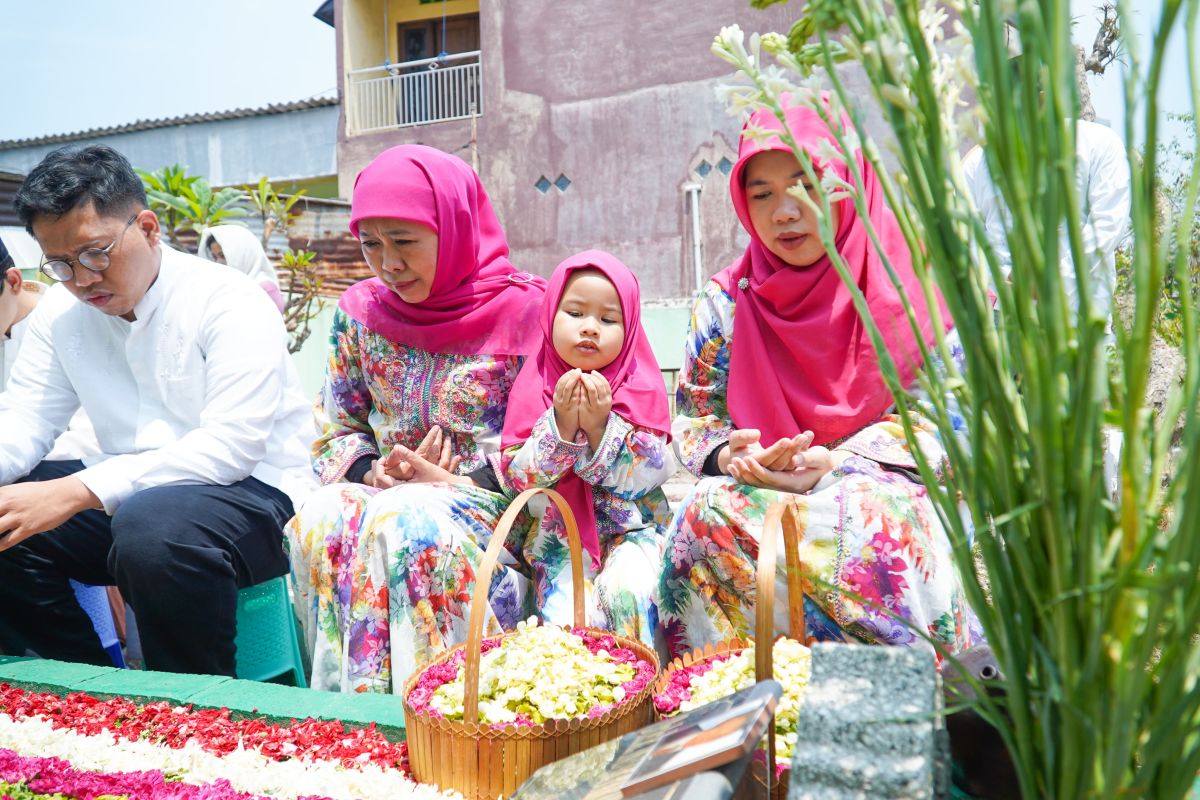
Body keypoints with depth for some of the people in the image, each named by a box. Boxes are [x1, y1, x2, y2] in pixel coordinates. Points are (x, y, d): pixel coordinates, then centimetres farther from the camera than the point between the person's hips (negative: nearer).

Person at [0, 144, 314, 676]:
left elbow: (230, 448, -23)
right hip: (122, 500, 7)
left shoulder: (228, 305, -14)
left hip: (250, 489, -7)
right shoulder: (60, 311, 7)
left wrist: (76, 492, -31)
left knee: (151, 527, -36)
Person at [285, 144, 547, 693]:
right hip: (388, 493, 4)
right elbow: (334, 434, 15)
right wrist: (372, 472, -7)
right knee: (321, 517, -28)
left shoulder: (522, 311, -4)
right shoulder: (359, 314, 9)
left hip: (493, 505, -4)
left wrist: (462, 469, -15)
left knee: (401, 521, -34)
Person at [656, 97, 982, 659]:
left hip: (882, 489, -2)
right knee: (707, 513, -31)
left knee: (880, 520, -37)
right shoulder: (725, 302, 8)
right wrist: (728, 454, -14)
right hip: (758, 494, 2)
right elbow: (693, 418, 11)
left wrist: (835, 464, -17)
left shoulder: (914, 286, 2)